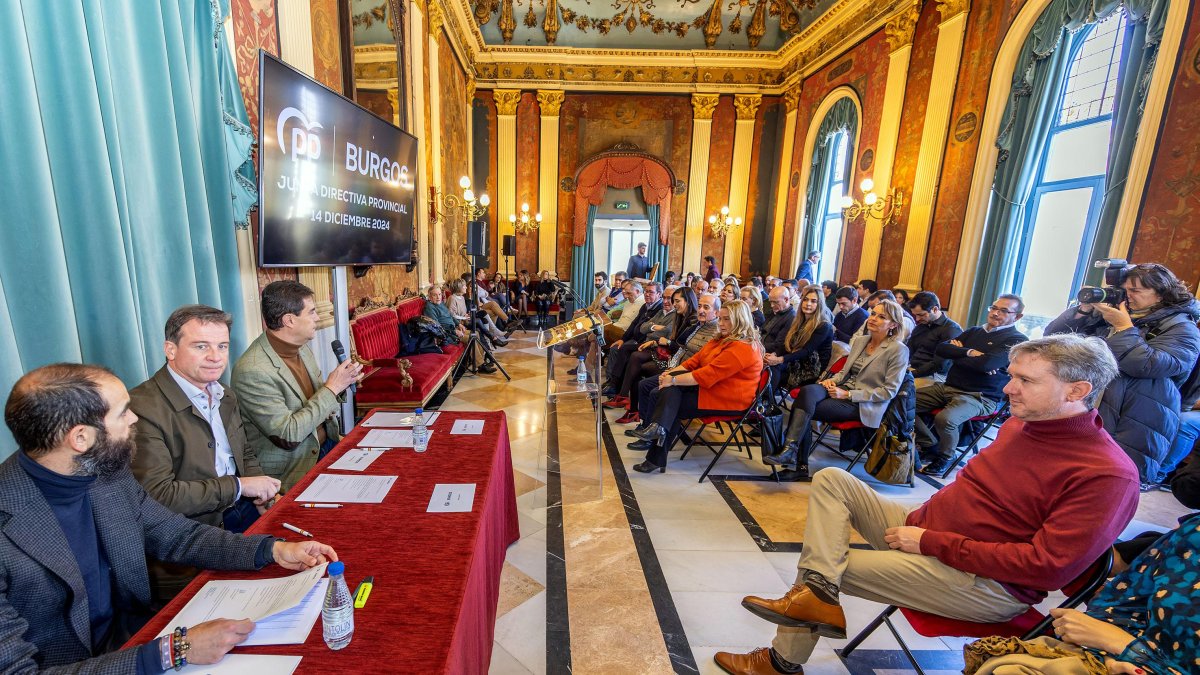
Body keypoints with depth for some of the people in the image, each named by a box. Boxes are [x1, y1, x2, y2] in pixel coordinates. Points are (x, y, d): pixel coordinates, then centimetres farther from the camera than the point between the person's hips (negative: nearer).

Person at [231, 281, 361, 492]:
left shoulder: (302, 349, 4)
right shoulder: (252, 371, -21)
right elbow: (288, 436, -22)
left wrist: (341, 382, -5)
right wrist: (331, 388, -19)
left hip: (327, 446, 8)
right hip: (296, 473, -7)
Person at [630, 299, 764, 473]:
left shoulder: (742, 348, -20)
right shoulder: (722, 339, 13)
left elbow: (707, 376, -27)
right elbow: (695, 361, 7)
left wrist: (673, 380, -22)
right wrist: (671, 373, -8)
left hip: (727, 400, -9)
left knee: (672, 405, -13)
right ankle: (659, 426, -24)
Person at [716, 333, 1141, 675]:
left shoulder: (1108, 474, -19)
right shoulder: (1020, 422, 5)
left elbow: (1047, 566, -24)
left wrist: (932, 542, -22)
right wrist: (923, 520, 0)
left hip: (988, 582, -8)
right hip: (926, 530, 8)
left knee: (832, 564, -12)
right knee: (831, 479, -5)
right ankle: (819, 593, -18)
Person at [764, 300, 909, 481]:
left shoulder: (898, 350, -4)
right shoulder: (859, 340, 16)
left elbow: (889, 391, -8)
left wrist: (848, 394, -15)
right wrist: (832, 380, -1)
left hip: (863, 405, -6)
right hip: (843, 390, 6)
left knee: (805, 408, -28)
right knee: (808, 391, -28)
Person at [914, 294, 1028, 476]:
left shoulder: (1017, 340, -4)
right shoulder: (974, 331, 16)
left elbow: (986, 363, -20)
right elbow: (941, 349, 5)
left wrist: (956, 354, -4)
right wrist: (968, 352, -11)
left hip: (980, 397, -7)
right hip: (947, 387, 7)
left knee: (945, 419, -35)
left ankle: (945, 457, -4)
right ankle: (930, 445, 7)